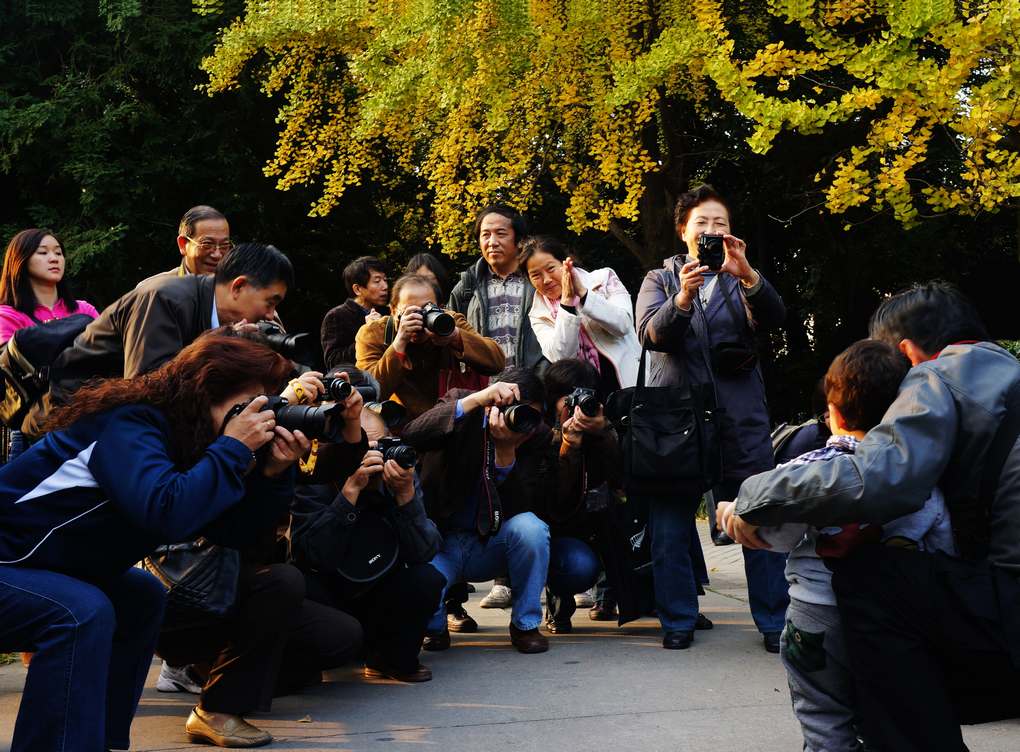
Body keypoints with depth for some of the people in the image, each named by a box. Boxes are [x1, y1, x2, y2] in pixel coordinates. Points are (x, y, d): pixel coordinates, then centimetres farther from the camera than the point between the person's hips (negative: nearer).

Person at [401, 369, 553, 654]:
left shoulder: (536, 435, -6)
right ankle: (435, 627, 7)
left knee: (530, 528, -30)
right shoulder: (461, 403, -9)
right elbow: (410, 436, -28)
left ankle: (525, 624, -5)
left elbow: (521, 507, -15)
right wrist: (475, 399, -34)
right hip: (440, 544, -2)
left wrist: (506, 450, -29)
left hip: (491, 545, 2)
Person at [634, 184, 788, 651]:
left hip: (740, 416, 1)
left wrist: (746, 274, -23)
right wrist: (682, 297, -24)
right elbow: (650, 334, -5)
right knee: (671, 522, 0)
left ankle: (775, 622, 5)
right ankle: (678, 621, 11)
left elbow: (772, 317, -5)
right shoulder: (660, 280, 12)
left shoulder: (741, 279, 14)